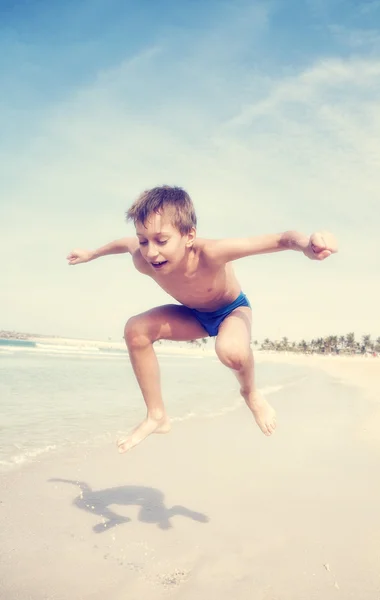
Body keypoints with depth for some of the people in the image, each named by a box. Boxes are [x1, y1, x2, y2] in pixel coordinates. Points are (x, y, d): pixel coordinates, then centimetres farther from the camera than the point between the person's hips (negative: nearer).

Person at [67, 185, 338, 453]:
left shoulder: (209, 253, -41)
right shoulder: (143, 261, -27)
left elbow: (280, 239, -48)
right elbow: (125, 243, 0)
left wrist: (307, 244, -71)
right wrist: (92, 254, 18)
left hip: (233, 310, -4)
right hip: (194, 315, 5)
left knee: (232, 351, -39)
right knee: (136, 330, -18)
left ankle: (250, 392, -1)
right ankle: (157, 416, -3)